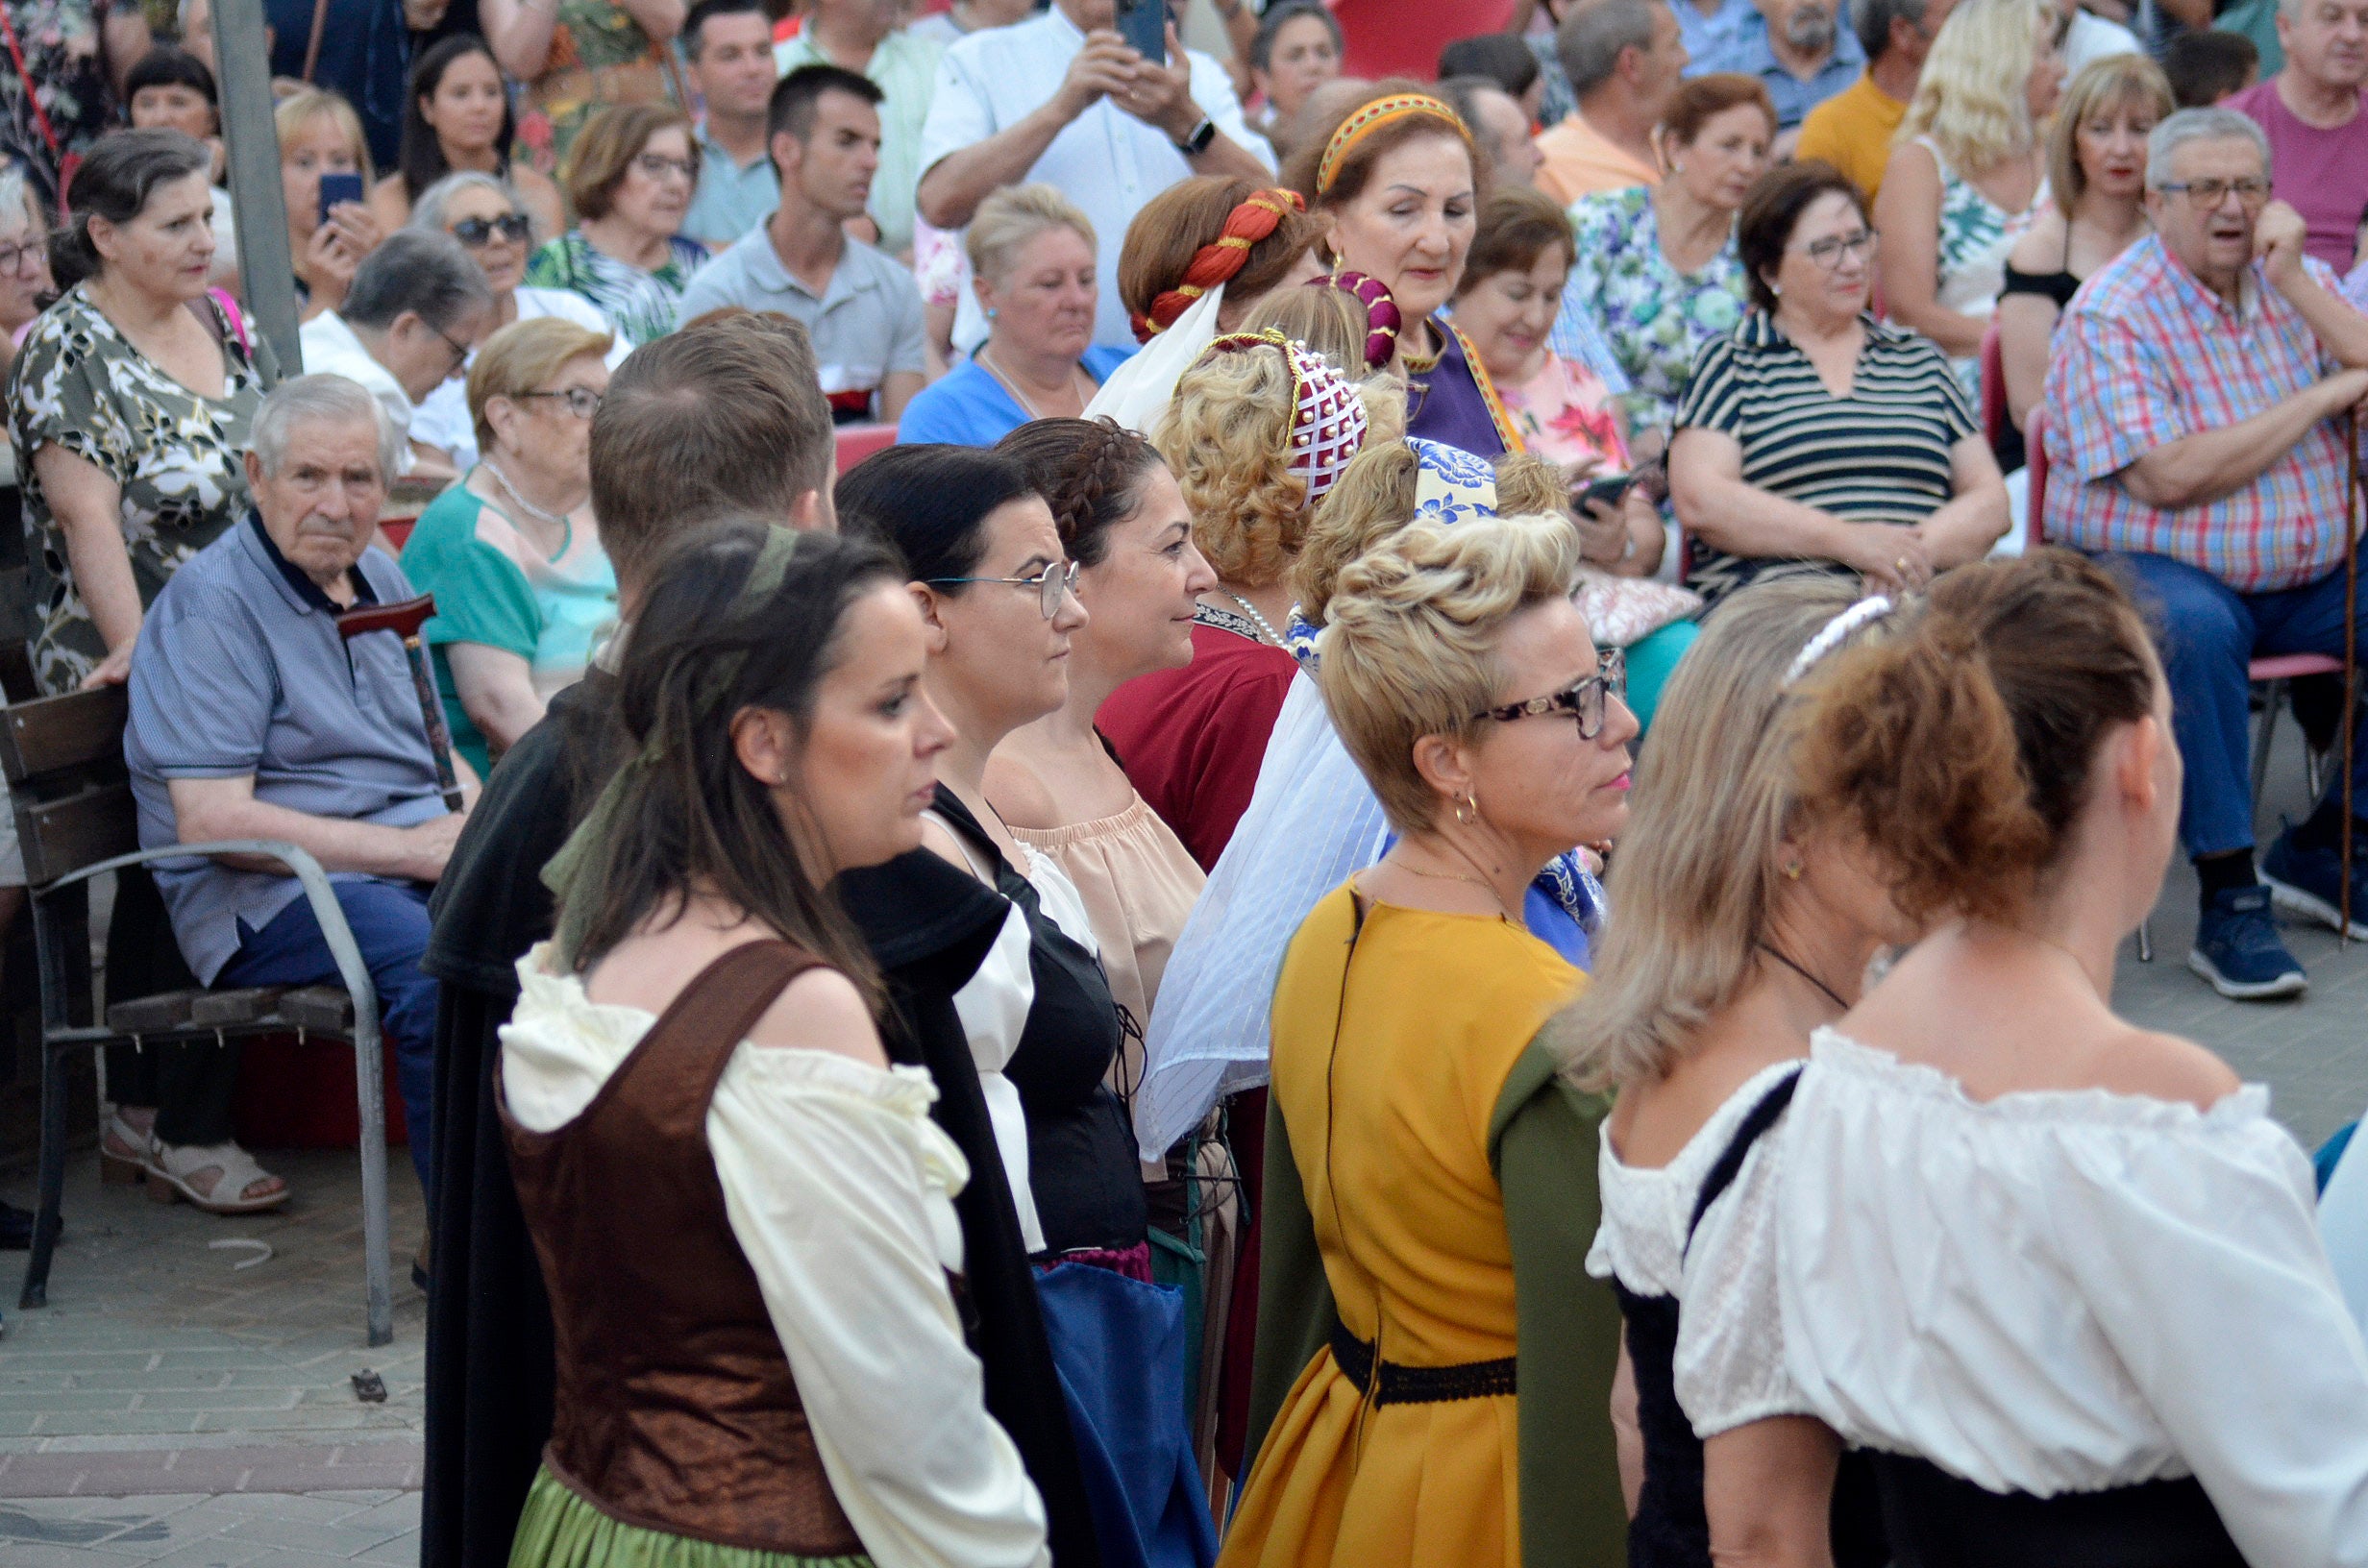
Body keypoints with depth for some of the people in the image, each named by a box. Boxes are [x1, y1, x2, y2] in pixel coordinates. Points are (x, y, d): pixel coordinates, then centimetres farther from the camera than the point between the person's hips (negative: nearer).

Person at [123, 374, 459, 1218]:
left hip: (408, 865, 7)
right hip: (269, 895, -7)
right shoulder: (210, 604, -7)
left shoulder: (380, 578, 18)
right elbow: (210, 820, -15)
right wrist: (407, 847, -18)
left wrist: (473, 816, 3)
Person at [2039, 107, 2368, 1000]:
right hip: (2150, 569, -6)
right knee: (2193, 631, -37)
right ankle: (2228, 901, -29)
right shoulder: (2113, 315, -9)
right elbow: (2169, 477, -21)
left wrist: (2294, 284, -11)